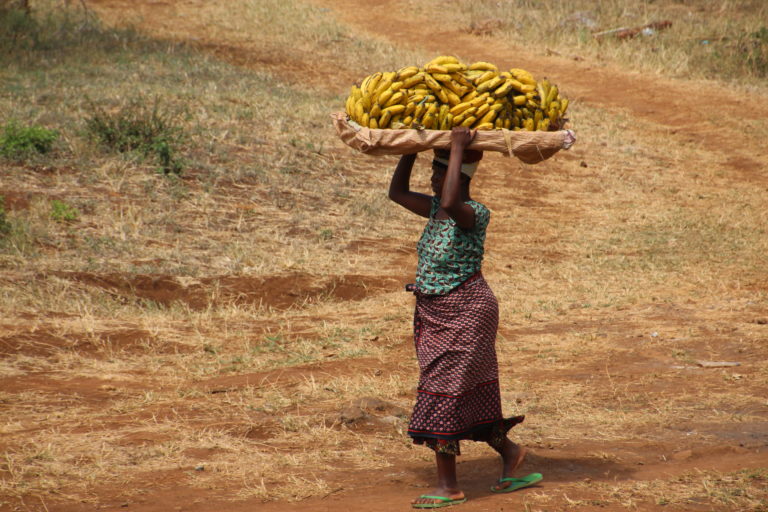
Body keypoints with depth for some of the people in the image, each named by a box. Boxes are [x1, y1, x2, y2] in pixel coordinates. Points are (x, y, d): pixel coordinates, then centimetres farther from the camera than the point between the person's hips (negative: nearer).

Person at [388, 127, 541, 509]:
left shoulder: (474, 214, -19)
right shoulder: (434, 209, 6)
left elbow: (451, 204, -40)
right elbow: (397, 192, 13)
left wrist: (457, 149, -33)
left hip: (463, 312, -9)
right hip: (432, 313, 9)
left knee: (442, 394, -7)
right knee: (469, 394, 16)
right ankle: (508, 452, 34)